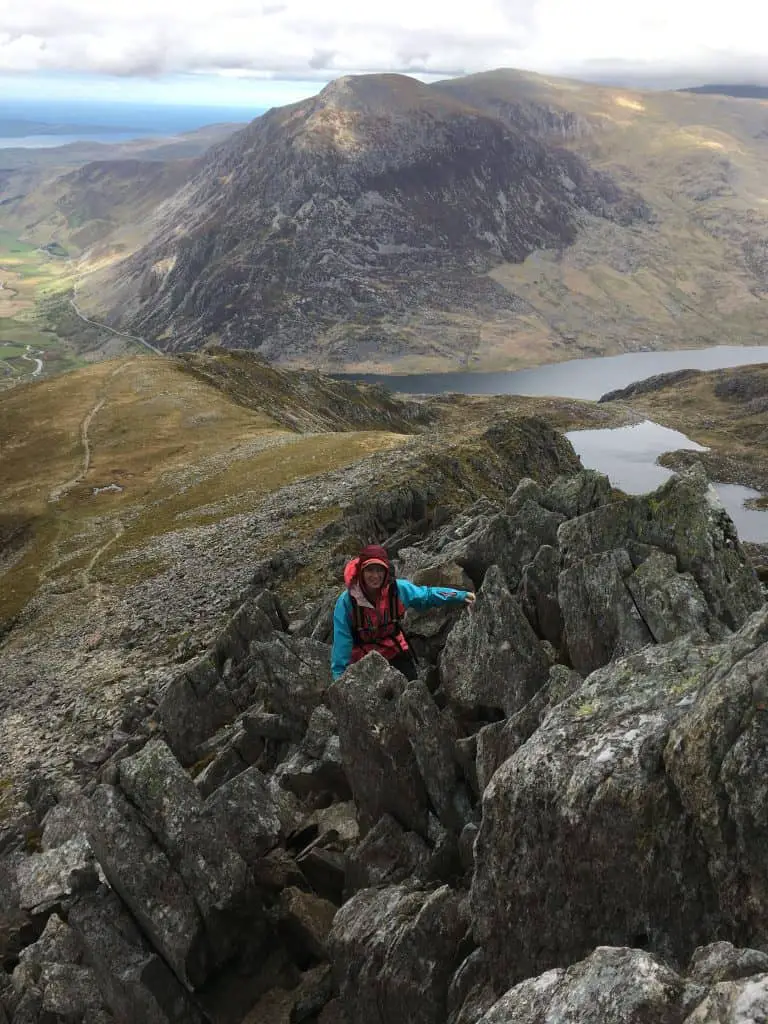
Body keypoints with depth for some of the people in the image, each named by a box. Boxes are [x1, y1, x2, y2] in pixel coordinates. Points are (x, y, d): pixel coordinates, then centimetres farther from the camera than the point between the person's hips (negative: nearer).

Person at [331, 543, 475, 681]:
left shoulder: (398, 589, -17)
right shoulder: (347, 601, -26)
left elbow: (427, 595, -1)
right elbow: (342, 639, -22)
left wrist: (460, 596, -4)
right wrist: (339, 675, -23)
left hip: (396, 653, 3)